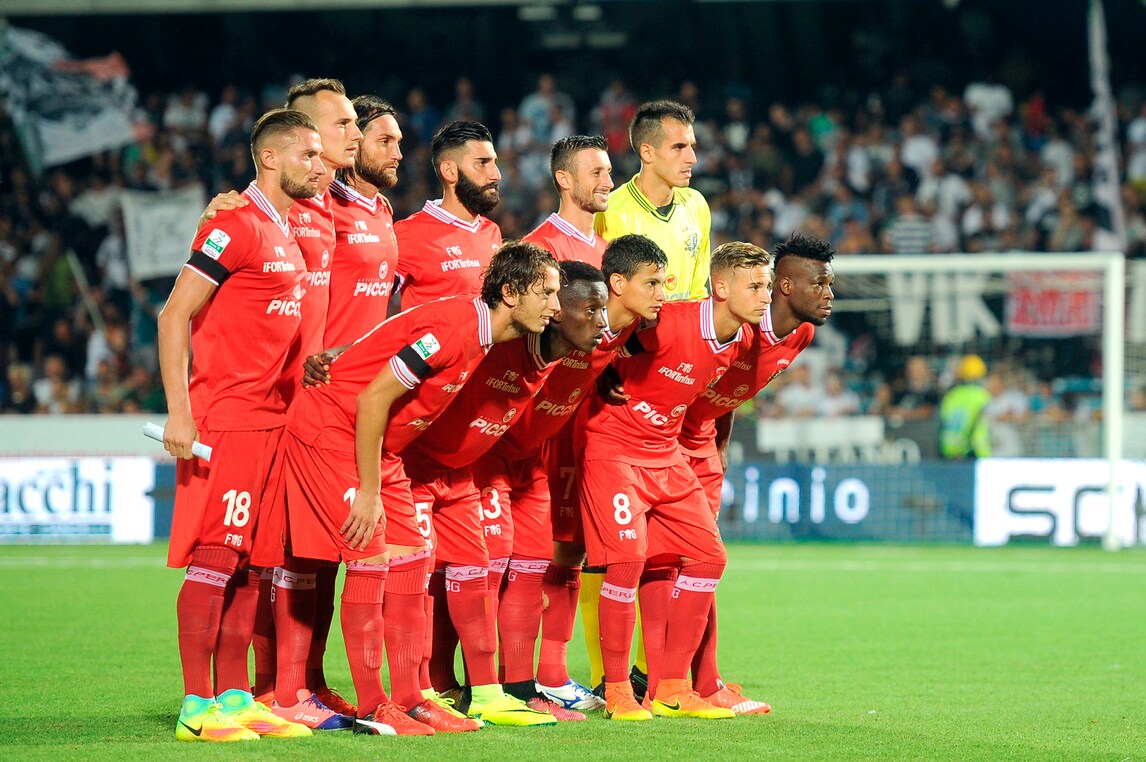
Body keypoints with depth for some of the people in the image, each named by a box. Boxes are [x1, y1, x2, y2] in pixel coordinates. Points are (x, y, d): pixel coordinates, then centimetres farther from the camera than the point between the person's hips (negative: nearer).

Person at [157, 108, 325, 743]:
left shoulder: (289, 234, 17)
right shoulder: (234, 226, -10)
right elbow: (174, 317, -13)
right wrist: (179, 411, -18)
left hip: (269, 421, 9)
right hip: (223, 418, -9)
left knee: (248, 560, 9)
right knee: (214, 554, -9)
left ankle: (234, 698, 13)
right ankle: (197, 707, -8)